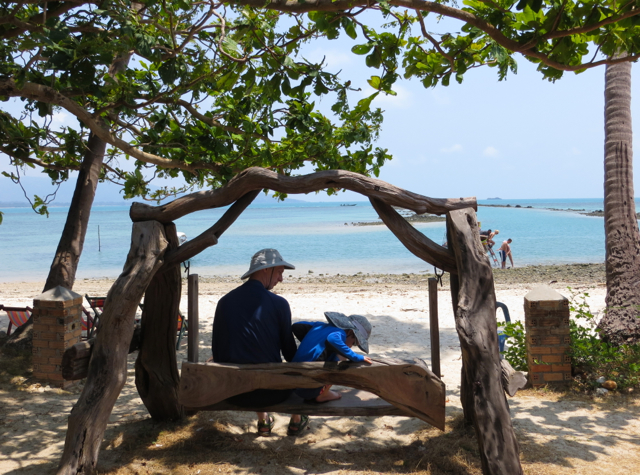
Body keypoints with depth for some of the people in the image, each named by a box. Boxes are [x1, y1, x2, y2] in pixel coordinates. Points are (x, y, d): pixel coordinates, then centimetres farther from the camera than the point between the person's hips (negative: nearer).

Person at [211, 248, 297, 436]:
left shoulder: (225, 301, 0)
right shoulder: (278, 303, -11)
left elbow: (216, 350, 6)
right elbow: (289, 350, 0)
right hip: (270, 392, -3)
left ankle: (263, 421, 46)